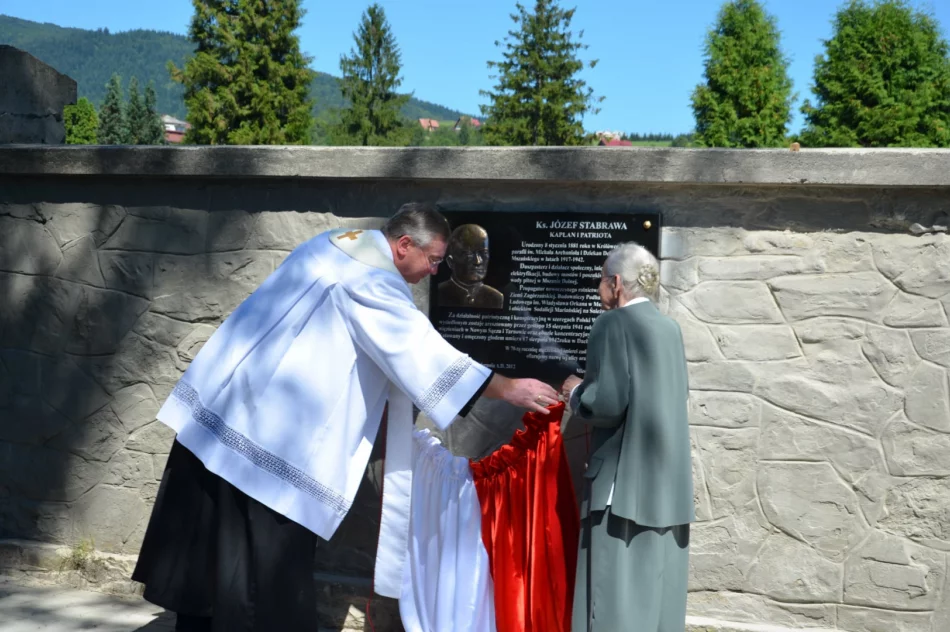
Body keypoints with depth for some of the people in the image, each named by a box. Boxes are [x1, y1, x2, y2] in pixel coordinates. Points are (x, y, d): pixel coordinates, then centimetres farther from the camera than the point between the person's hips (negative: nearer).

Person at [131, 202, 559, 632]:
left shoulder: (336, 244, 14)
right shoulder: (371, 278, -16)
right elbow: (420, 349, -22)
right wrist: (507, 388, -20)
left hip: (230, 399, 10)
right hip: (271, 423, -10)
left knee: (215, 540, 15)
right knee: (270, 553, -4)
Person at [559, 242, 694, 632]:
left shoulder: (613, 323, -10)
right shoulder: (669, 327, 12)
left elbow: (608, 403, -19)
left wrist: (576, 393, 2)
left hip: (626, 479, -7)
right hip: (668, 479, 8)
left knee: (617, 593, -2)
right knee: (656, 589, 12)